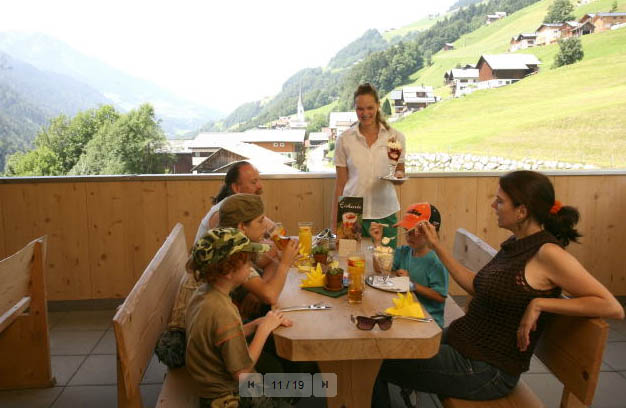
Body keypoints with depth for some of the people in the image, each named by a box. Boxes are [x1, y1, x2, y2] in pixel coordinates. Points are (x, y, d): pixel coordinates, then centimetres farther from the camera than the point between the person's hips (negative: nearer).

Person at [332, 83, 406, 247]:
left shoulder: (395, 137, 1)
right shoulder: (344, 139, 0)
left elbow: (400, 171, 12)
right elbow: (340, 183, 3)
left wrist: (398, 175, -12)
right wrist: (334, 222, 2)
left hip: (385, 213, 1)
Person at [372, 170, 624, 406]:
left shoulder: (548, 253, -19)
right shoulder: (516, 244, 5)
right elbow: (477, 287, 13)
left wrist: (539, 303, -25)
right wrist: (437, 246, 12)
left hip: (485, 369, -8)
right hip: (462, 343, 8)